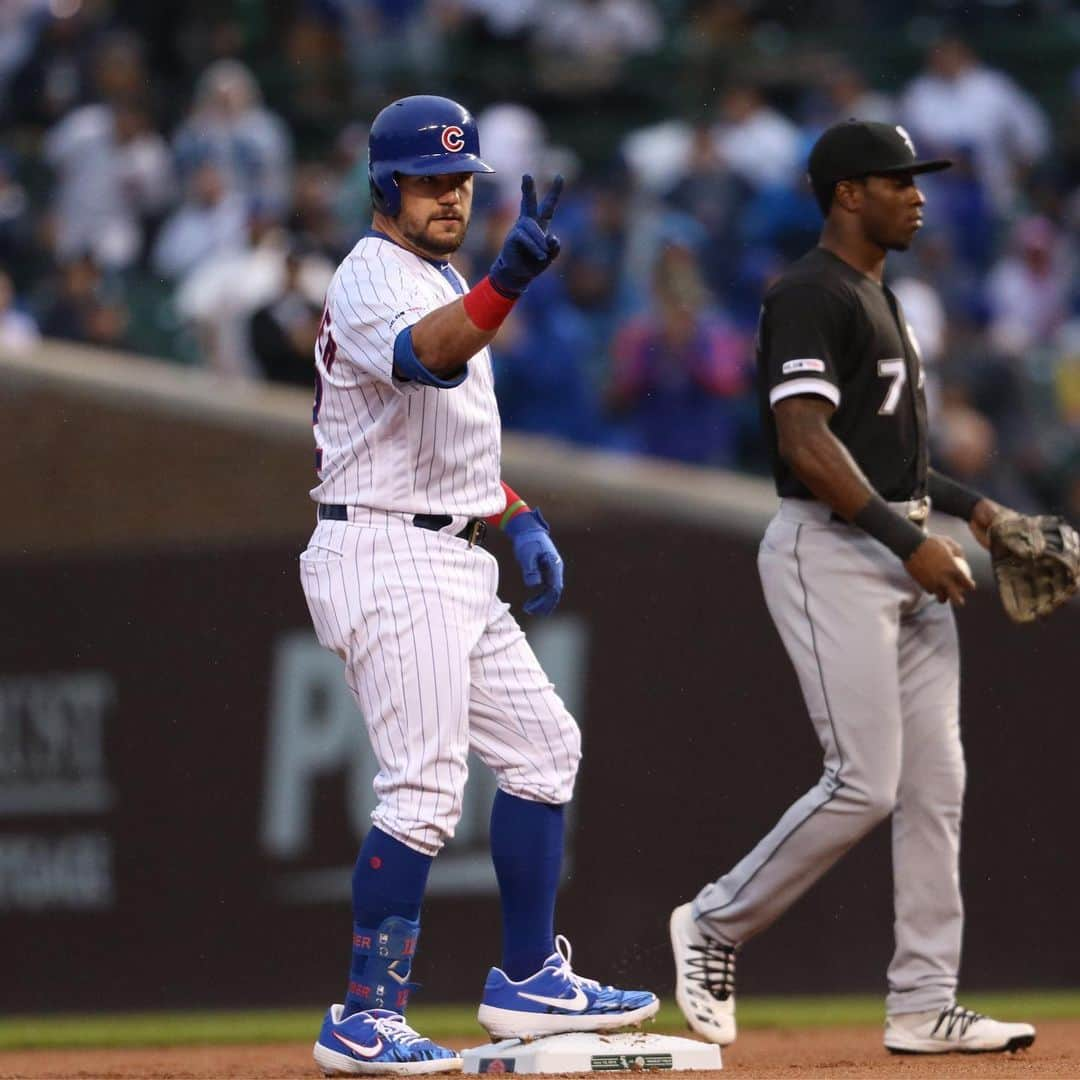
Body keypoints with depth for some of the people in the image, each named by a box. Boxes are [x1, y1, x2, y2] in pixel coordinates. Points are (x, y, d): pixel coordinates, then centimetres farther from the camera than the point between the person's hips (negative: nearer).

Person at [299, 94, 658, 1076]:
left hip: (452, 566, 10)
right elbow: (426, 358, -37)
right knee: (426, 788, -14)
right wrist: (510, 277, -53)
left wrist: (518, 518, 14)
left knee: (543, 747, 13)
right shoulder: (372, 280, -13)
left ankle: (528, 982, 20)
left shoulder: (442, 284, 18)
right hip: (387, 560, -10)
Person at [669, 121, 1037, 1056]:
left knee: (936, 783, 4)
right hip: (830, 550, -10)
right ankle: (715, 925, 5)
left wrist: (969, 507, 15)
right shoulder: (811, 296, -11)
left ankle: (924, 1004, 5)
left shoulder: (880, 300, 20)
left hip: (904, 554, 10)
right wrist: (911, 539, -23)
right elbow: (806, 444, -21)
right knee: (864, 784, -13)